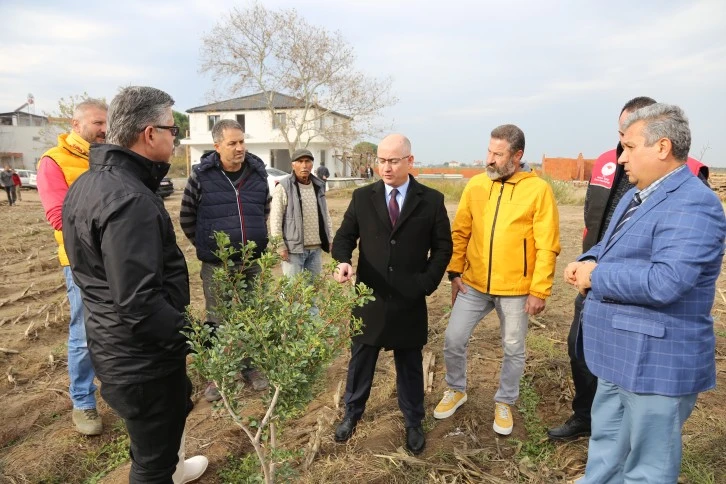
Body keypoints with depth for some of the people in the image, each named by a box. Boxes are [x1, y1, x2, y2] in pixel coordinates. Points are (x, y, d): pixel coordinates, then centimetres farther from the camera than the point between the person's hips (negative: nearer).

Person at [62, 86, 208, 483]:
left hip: (112, 344, 10)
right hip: (141, 356, -10)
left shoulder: (87, 182, 5)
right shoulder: (129, 200, -29)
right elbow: (140, 304, -32)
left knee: (174, 410, 32)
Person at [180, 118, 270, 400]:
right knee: (216, 322, 10)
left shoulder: (258, 174, -1)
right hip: (216, 265, -3)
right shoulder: (201, 176, -10)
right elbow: (187, 217, 2)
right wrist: (204, 245, 6)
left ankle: (250, 368, 34)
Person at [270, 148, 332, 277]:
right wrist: (280, 246, -14)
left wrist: (330, 240, 13)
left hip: (316, 248, 6)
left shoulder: (318, 186, 11)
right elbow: (275, 219, -10)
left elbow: (326, 216, 17)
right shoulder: (284, 187, -7)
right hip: (293, 248, -5)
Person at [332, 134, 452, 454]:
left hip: (409, 302, -1)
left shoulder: (431, 200, -2)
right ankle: (352, 414, 38)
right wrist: (343, 262, -19)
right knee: (361, 360, 16)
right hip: (369, 298, 1)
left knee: (410, 365, 15)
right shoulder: (362, 197, 1)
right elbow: (344, 237, 3)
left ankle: (413, 424, 35)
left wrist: (427, 282, -9)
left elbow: (443, 247, 2)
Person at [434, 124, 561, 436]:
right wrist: (455, 273, 1)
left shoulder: (538, 190, -9)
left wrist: (539, 290, -11)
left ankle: (504, 403, 36)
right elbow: (460, 233, 5)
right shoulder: (475, 185, 1)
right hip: (474, 284, 3)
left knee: (513, 350, 13)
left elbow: (547, 246, -9)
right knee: (453, 340, 7)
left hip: (516, 289, -2)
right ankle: (456, 390, 33)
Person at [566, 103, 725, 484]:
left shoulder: (692, 205, -22)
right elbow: (612, 247, 19)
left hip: (656, 362, -10)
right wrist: (588, 262, -4)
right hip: (622, 354, 10)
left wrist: (596, 277, -20)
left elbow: (664, 282, -33)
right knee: (606, 443, 27)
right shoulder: (636, 195, 11)